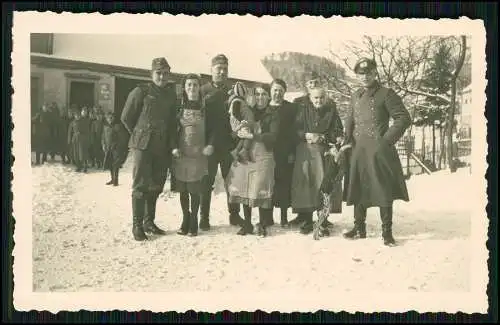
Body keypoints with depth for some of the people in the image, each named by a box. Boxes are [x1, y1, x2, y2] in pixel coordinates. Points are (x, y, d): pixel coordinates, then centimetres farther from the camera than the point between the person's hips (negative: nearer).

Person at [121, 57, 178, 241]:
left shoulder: (171, 95, 11)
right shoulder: (141, 91, -3)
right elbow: (126, 118, 2)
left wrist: (172, 144, 7)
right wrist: (140, 135, 7)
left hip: (162, 148, 5)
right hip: (142, 145, -5)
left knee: (156, 185, 9)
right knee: (141, 185, -5)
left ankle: (149, 222, 21)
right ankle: (137, 225, 2)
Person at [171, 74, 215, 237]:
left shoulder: (205, 108, 5)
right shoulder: (179, 107, 5)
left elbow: (211, 129, 8)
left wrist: (210, 145, -9)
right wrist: (173, 147, -8)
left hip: (199, 154, -1)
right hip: (181, 154, 1)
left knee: (195, 190, 0)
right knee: (183, 190, 6)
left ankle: (194, 221, 11)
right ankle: (186, 219, 20)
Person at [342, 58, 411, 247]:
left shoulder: (386, 94, -3)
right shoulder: (356, 97, 16)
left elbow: (404, 119, -7)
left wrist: (387, 139, -12)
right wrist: (348, 142, 10)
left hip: (379, 150, -6)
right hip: (358, 151, 6)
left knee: (383, 190, -3)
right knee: (358, 189, 10)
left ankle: (387, 231, 5)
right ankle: (359, 228, 22)